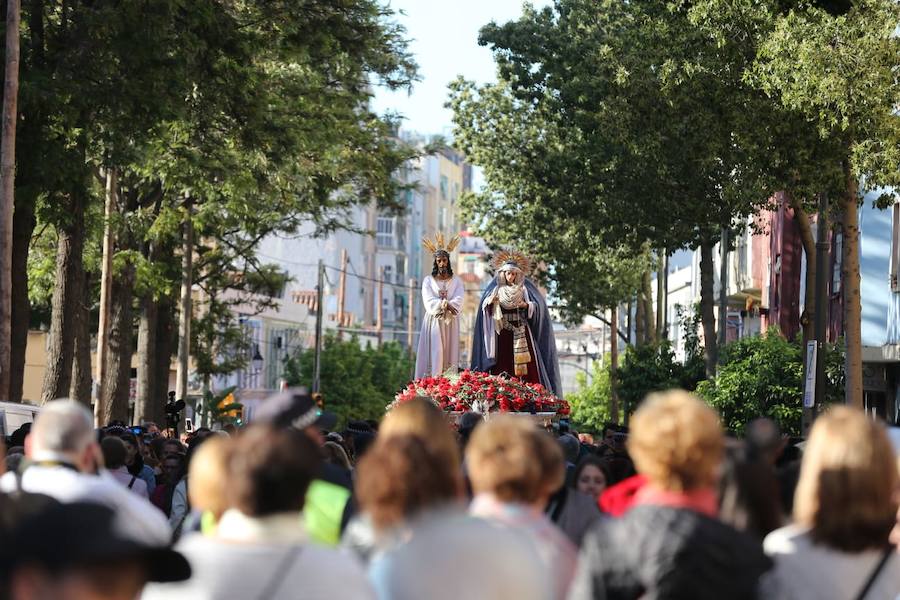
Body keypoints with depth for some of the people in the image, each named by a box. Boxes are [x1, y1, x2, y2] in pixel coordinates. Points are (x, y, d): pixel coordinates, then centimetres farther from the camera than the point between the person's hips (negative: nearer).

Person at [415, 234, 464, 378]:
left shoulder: (456, 281, 10)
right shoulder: (428, 280, 7)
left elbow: (458, 300, -4)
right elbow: (428, 301, -6)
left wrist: (444, 305, -21)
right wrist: (445, 305, -20)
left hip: (450, 322, 1)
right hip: (434, 321, -1)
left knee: (449, 352, -2)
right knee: (435, 353, -9)